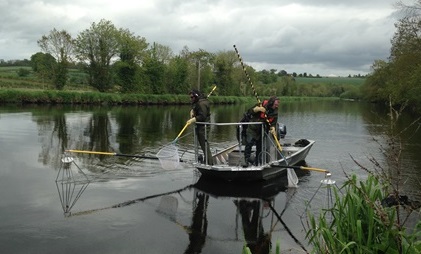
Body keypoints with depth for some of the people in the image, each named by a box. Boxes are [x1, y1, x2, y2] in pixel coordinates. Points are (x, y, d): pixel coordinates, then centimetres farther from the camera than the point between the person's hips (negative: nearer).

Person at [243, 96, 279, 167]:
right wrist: (257, 109, -29)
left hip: (262, 131, 4)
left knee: (260, 147, 8)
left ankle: (257, 162, 22)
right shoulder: (262, 105, -12)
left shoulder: (275, 112, 0)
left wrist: (273, 129, -23)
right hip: (252, 129, -4)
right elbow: (249, 111, -12)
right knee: (249, 143, -19)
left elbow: (273, 123, -1)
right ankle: (246, 160, -12)